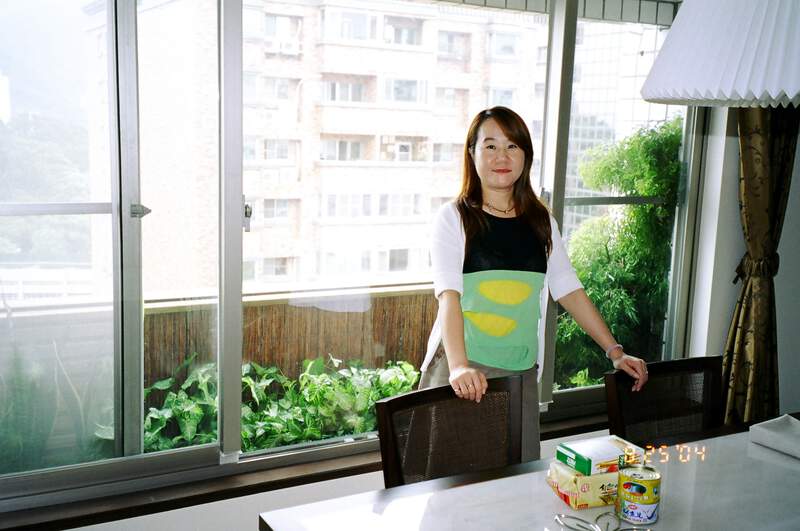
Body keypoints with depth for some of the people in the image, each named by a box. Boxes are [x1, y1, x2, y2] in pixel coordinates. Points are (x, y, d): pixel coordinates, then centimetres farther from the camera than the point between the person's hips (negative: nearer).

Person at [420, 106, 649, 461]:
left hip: (521, 372, 4)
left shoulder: (541, 222, 11)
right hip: (462, 368, -3)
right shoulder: (453, 218, -3)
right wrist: (458, 366, -28)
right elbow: (448, 295, -14)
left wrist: (615, 352, 6)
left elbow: (569, 290, 12)